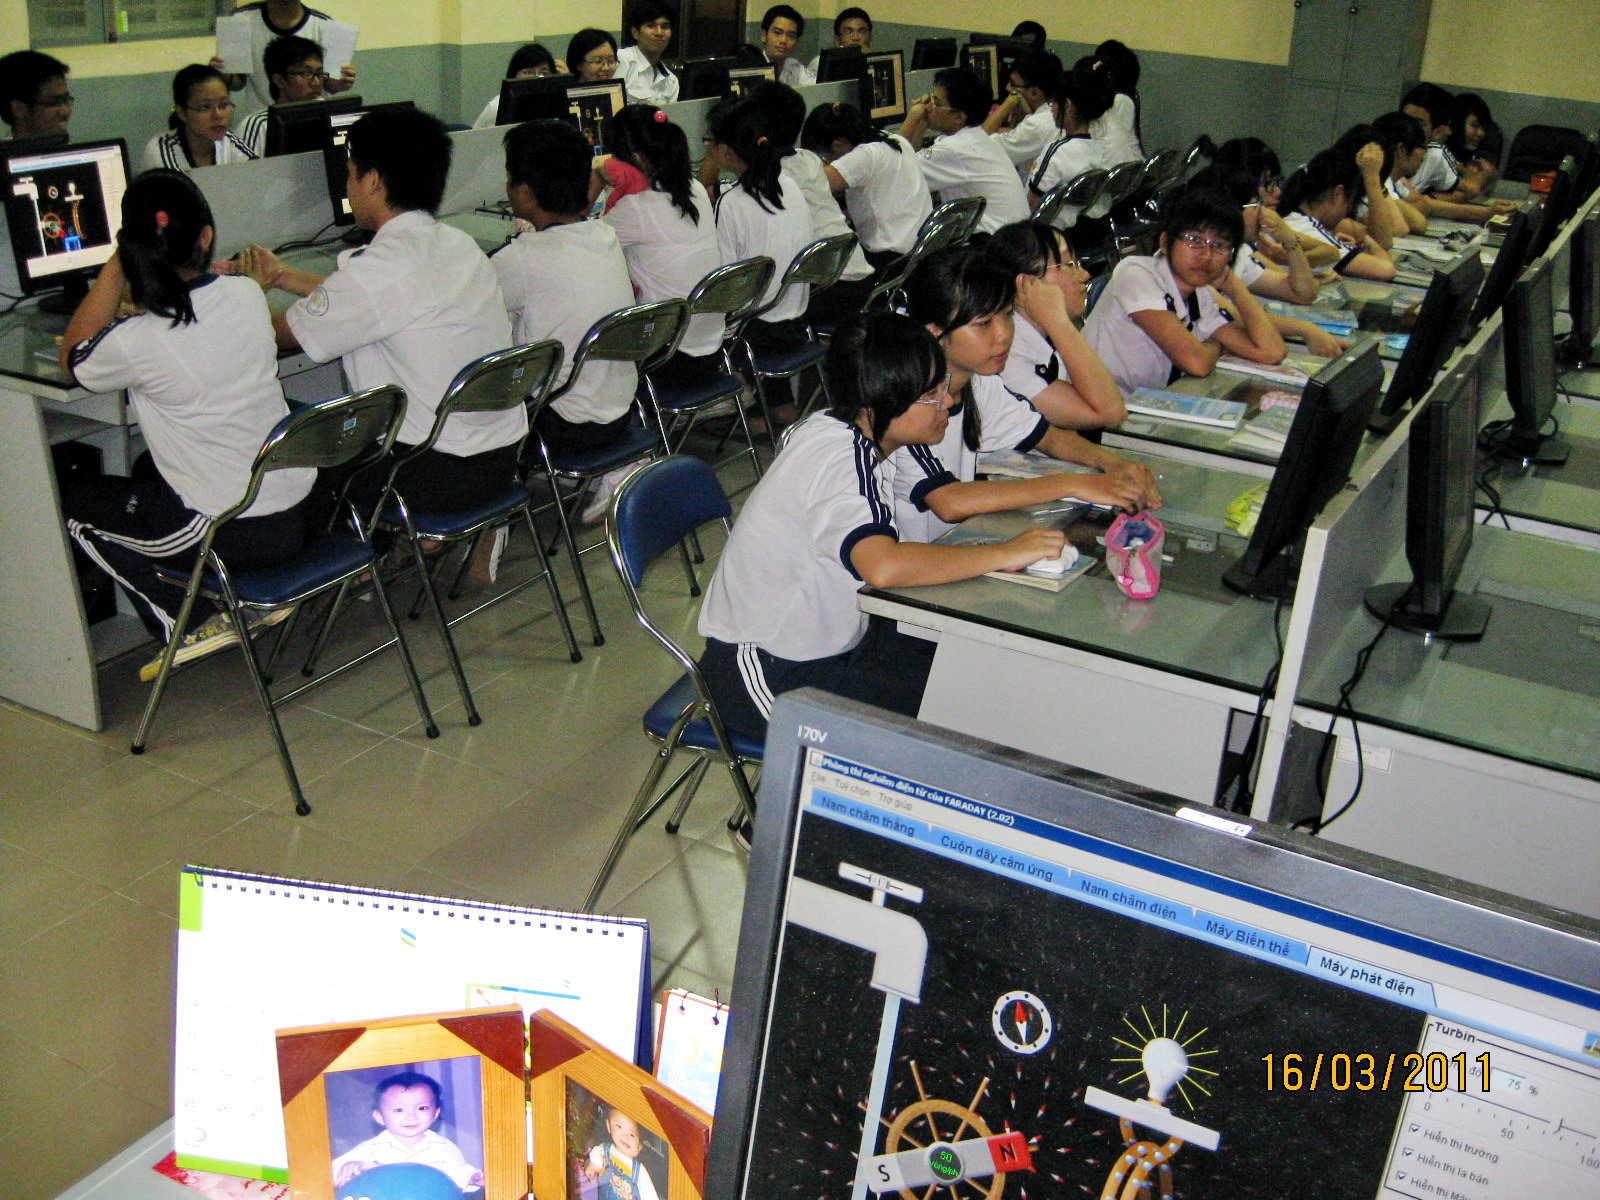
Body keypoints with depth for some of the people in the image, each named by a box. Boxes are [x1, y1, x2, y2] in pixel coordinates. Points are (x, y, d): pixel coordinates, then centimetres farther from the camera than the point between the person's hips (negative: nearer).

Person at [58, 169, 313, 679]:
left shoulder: (133, 341, -22)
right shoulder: (248, 295, -5)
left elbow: (71, 362, 4)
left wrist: (115, 268, -3)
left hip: (231, 535, -6)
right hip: (296, 515, 6)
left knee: (73, 506, 20)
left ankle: (190, 624, 13)